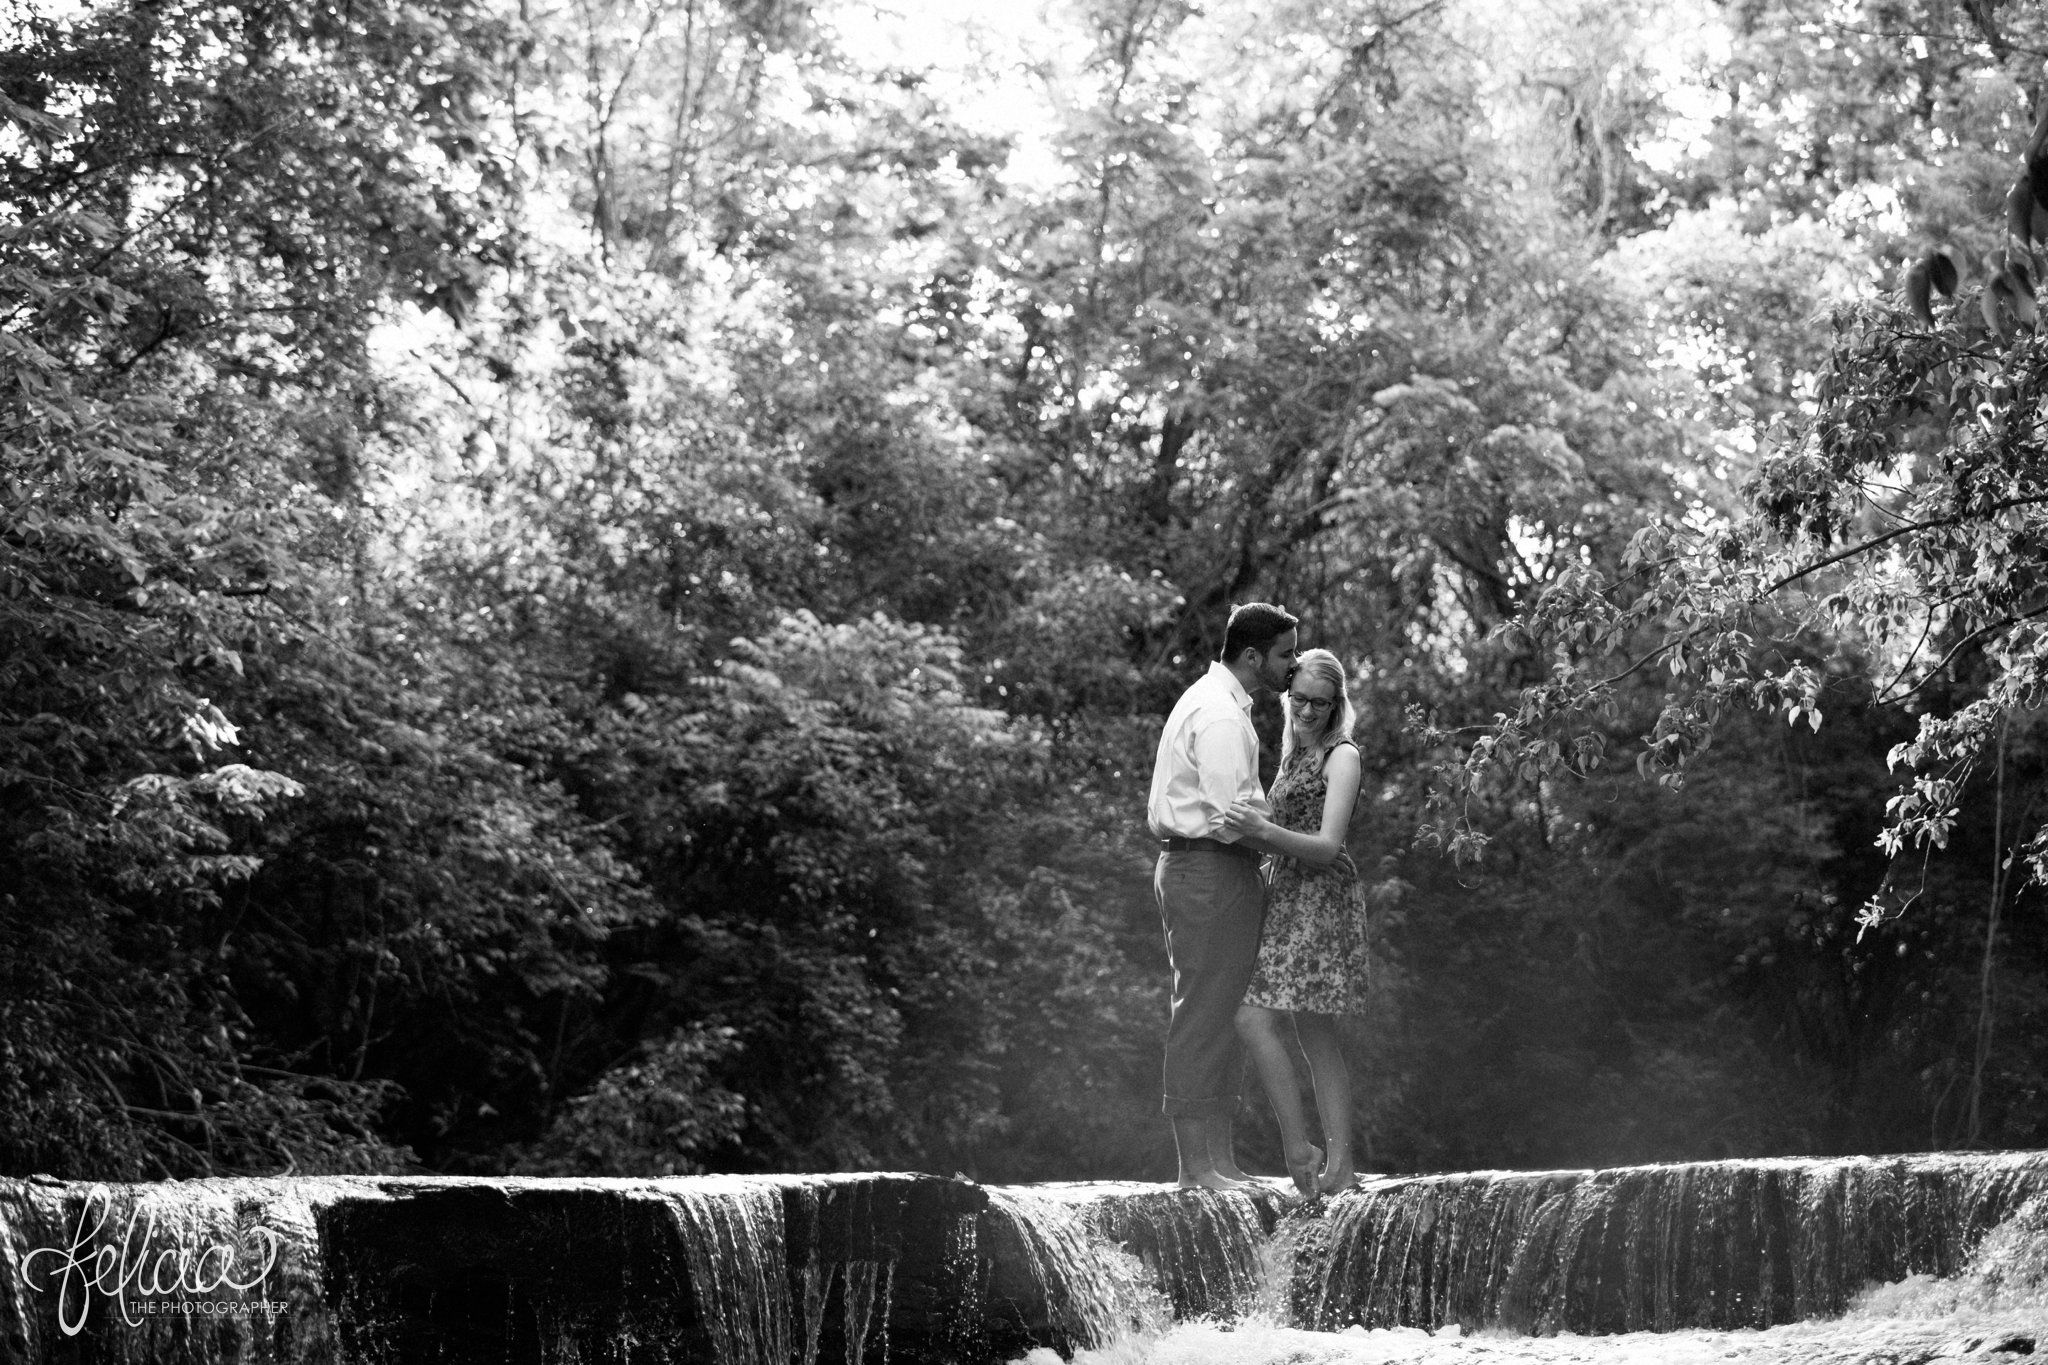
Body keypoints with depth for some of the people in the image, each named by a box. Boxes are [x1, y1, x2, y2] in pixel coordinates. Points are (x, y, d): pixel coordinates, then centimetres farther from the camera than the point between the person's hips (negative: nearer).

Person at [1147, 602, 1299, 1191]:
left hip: (1197, 869, 11)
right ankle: (1197, 1166, -7)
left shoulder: (1213, 701, 19)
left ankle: (1219, 1160, 14)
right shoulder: (1221, 715, -15)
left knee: (1225, 1017, 11)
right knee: (1203, 1015, -9)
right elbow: (1229, 817, -22)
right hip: (1212, 871, -11)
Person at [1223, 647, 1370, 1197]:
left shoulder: (1341, 756, -7)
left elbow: (1327, 846, -17)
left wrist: (1263, 831, -28)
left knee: (1254, 1018, -16)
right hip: (1289, 898, 9)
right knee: (1315, 1036, 6)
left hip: (1320, 898, -9)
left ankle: (1299, 1145, -14)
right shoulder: (1295, 754, 19)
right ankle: (1339, 1164, 7)